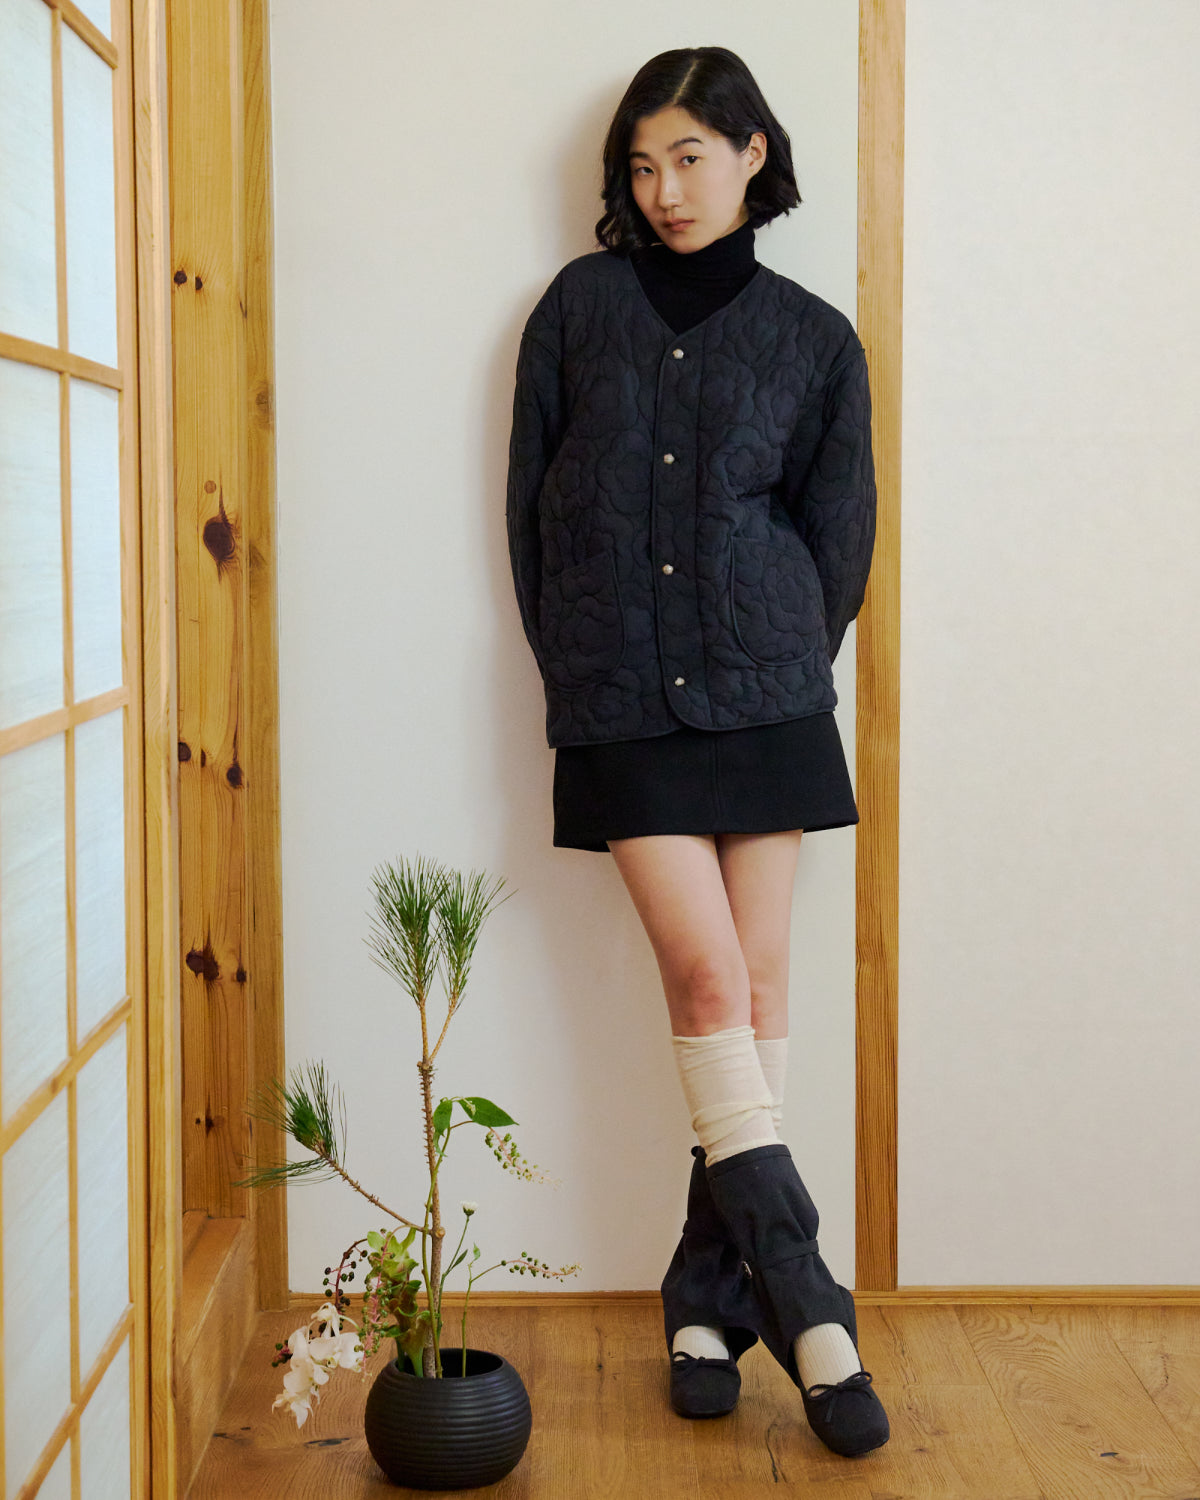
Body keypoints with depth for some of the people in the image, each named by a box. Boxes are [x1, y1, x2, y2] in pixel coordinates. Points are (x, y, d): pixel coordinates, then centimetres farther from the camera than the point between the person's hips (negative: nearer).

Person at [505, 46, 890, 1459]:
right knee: (707, 979, -8)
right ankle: (798, 1294, -2)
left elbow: (836, 532, 11)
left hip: (763, 694, 1)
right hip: (620, 703, -1)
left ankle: (712, 1290, 12)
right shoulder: (582, 304, 7)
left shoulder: (812, 337, 7)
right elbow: (530, 498, 9)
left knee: (756, 987, 1)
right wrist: (575, 660, 6)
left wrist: (781, 669, 7)